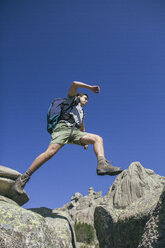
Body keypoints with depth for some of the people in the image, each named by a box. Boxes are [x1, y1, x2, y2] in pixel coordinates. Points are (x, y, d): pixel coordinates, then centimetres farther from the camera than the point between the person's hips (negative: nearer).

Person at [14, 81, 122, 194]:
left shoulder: (82, 112, 40)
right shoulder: (73, 99, 23)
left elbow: (82, 127, 46)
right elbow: (74, 84, 5)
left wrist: (85, 141, 37)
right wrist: (91, 87, 8)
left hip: (75, 131, 7)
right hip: (63, 127, -6)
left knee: (98, 138, -14)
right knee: (51, 151, -28)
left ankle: (102, 165, -39)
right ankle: (24, 178, -24)